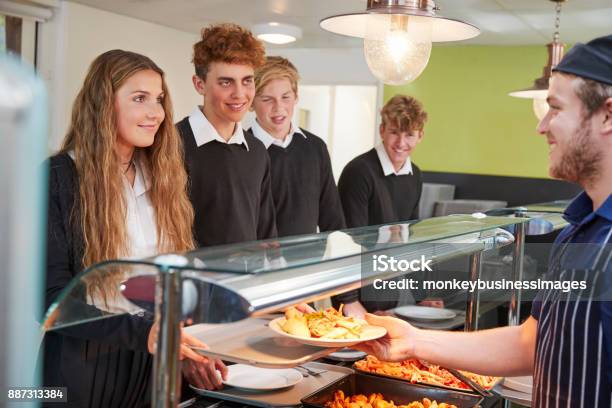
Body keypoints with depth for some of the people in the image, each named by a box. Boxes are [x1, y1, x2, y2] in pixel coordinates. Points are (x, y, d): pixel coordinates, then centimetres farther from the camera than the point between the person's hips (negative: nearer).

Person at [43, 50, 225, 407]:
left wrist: (188, 344, -7)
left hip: (154, 361, 5)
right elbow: (51, 296, -16)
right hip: (84, 361, -5)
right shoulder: (59, 177, -12)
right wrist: (139, 332, -27)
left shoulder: (161, 178, 5)